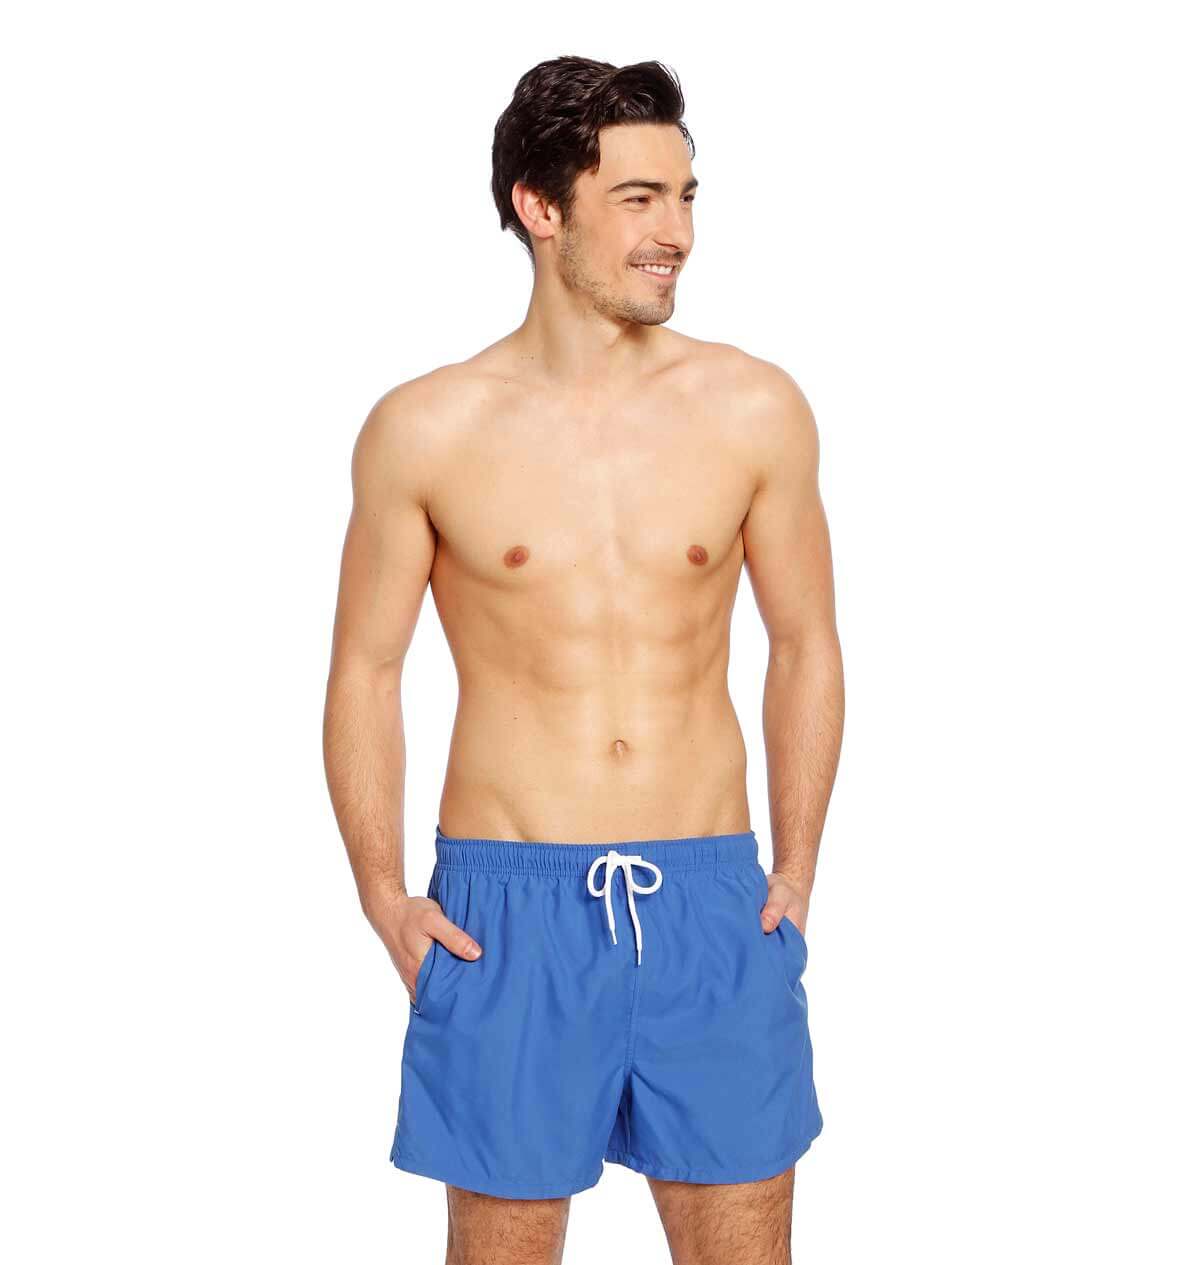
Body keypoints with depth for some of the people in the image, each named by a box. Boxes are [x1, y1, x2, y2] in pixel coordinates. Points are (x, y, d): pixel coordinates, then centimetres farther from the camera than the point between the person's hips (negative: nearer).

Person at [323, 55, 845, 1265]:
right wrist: (384, 897, -2)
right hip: (507, 908, -1)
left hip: (712, 903, 1)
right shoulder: (423, 431, -3)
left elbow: (805, 646, 9)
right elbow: (364, 669, 5)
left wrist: (796, 873, 4)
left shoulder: (756, 412, 0)